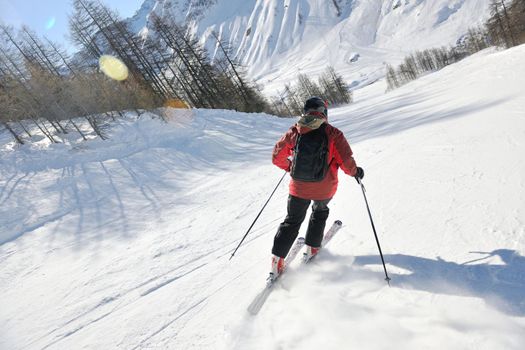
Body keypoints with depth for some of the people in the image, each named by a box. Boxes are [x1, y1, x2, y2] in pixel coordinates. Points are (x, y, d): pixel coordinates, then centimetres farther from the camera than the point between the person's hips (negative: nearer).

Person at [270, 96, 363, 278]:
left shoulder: (294, 132, -5)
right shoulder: (333, 134, -11)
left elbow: (277, 157, 2)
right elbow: (347, 162, -14)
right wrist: (356, 172, 8)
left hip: (298, 188, 1)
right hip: (324, 189, -1)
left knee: (292, 221, 18)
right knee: (320, 212, 31)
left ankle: (277, 261, 13)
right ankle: (311, 248, 36)